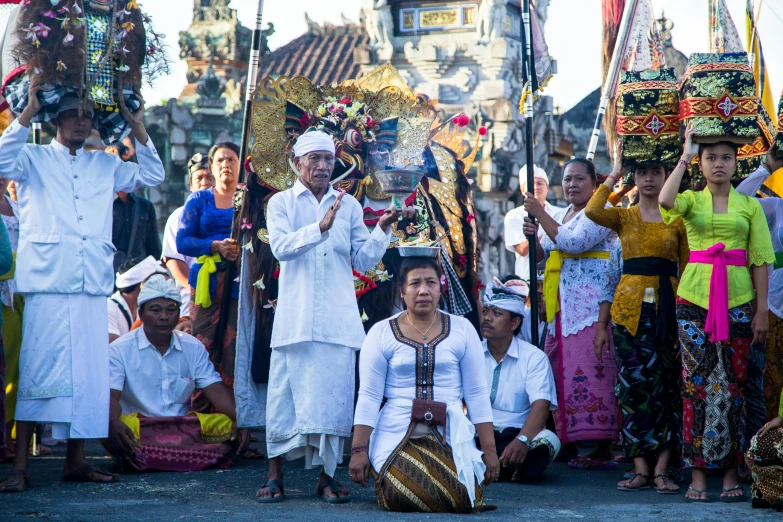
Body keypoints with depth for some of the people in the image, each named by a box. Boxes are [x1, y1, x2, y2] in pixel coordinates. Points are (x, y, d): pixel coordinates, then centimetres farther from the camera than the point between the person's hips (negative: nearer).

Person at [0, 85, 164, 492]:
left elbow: (152, 175, 14)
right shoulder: (35, 159, 9)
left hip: (92, 284, 4)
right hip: (47, 281, -4)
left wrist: (137, 127, 5)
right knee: (37, 370, -8)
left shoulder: (105, 165, 19)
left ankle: (76, 461, 11)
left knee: (88, 371, 4)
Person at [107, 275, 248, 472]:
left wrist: (238, 417, -16)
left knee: (229, 425, -22)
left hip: (184, 426, 4)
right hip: (137, 425, -4)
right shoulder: (120, 350, -1)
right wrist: (113, 422, -36)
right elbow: (111, 395, -13)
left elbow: (215, 389, 4)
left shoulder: (193, 347, 11)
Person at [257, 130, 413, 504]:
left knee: (333, 394, 0)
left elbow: (364, 260, 10)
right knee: (284, 392, -1)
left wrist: (382, 230, -5)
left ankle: (327, 476, 8)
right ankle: (275, 475, 8)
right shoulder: (281, 203, 6)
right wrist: (320, 228, -25)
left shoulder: (349, 205, 13)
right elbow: (281, 246, -12)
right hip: (295, 316, -2)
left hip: (337, 319, 2)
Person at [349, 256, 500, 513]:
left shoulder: (462, 330, 5)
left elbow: (477, 394, 4)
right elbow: (368, 396, 0)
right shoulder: (381, 334, 2)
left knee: (463, 500, -21)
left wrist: (489, 450, 1)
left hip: (450, 437, 1)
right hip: (396, 437, -1)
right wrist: (359, 450, -7)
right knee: (402, 497, -25)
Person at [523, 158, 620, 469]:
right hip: (561, 307, 8)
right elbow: (542, 254, 21)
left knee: (591, 367, -13)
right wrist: (532, 236, 0)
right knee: (559, 370, 3)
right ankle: (568, 441, 9)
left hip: (590, 305, -8)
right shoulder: (559, 215, 21)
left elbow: (574, 243, -16)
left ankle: (603, 449, -13)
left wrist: (540, 214, -12)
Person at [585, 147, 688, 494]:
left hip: (667, 305, -1)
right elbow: (592, 211, -12)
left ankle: (661, 469, -2)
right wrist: (614, 175, -2)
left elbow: (687, 267, 5)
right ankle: (641, 469, 2)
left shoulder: (677, 217, 7)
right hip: (630, 303, 1)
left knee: (665, 384, -4)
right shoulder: (624, 216, 9)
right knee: (633, 384, -1)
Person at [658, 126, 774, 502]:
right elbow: (665, 201, -17)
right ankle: (697, 474, 2)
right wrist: (685, 156, -9)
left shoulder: (749, 205, 9)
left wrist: (762, 311, -2)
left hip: (737, 300, 1)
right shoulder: (691, 200, 7)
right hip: (695, 298, 0)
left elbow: (760, 259, 5)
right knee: (696, 383, -2)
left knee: (732, 385, 2)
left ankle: (731, 473, 9)